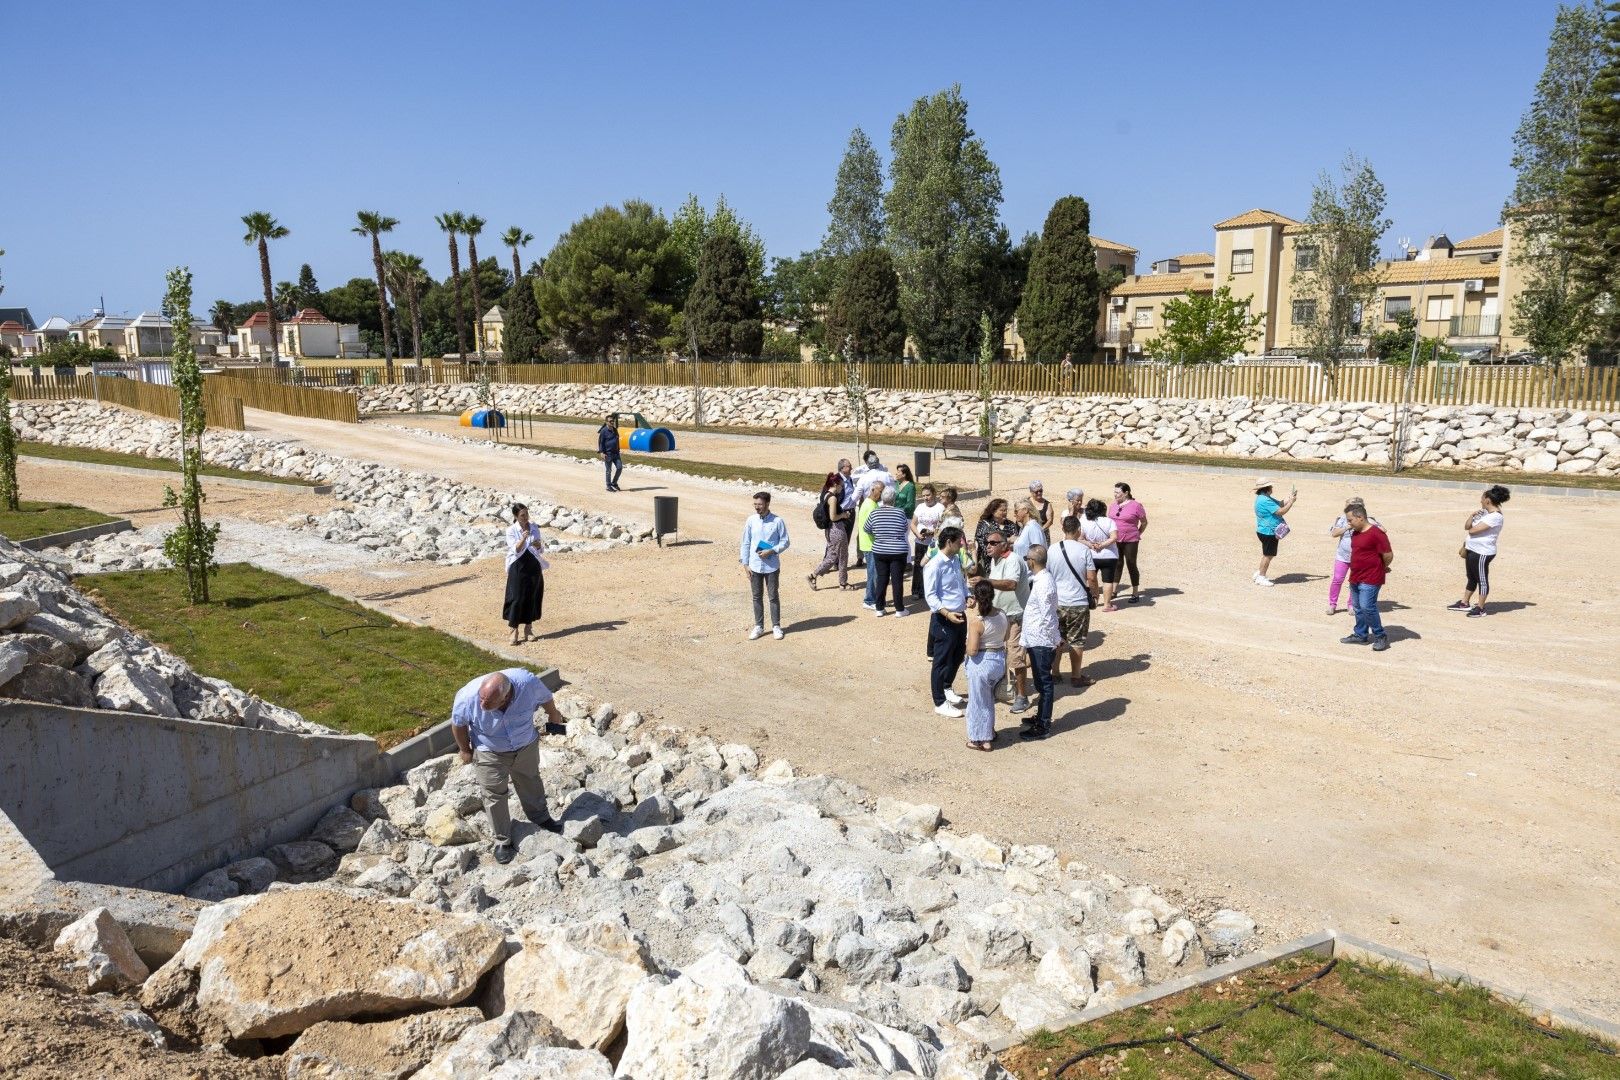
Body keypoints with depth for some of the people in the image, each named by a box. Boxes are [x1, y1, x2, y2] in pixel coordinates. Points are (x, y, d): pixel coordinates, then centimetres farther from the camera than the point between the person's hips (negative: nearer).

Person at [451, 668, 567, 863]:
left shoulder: (528, 682, -35)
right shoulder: (468, 697, -36)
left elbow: (545, 698, -11)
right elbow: (458, 722, -13)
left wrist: (554, 715, 9)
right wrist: (465, 750, 0)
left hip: (526, 746, 2)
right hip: (490, 754, -2)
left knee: (530, 782, 25)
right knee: (494, 795, 11)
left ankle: (540, 817, 51)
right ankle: (502, 840, 34)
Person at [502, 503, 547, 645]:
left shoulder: (534, 527, 3)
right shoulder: (511, 530, -6)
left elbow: (541, 550, 6)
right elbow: (516, 550, -14)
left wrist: (538, 545, -17)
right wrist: (523, 539, -29)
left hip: (534, 566, 3)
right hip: (518, 567, -3)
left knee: (532, 598, 6)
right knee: (516, 598, -6)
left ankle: (528, 628, 18)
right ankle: (514, 630, 2)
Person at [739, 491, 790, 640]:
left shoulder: (777, 521, -8)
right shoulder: (751, 521, -1)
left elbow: (785, 542, -3)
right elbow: (745, 543, 4)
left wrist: (771, 551, -17)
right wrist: (745, 564, 1)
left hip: (772, 566, -2)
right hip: (754, 566, 2)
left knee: (774, 596, 7)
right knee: (757, 597, 11)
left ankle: (776, 626, 19)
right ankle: (758, 626, 22)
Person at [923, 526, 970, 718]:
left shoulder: (955, 562, 8)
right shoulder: (935, 565, -19)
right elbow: (930, 595, -21)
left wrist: (968, 597, 3)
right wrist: (947, 613, -31)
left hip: (960, 616, 9)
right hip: (944, 620, -9)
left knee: (958, 655, 22)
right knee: (942, 661, 2)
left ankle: (947, 688, 43)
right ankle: (940, 702, 13)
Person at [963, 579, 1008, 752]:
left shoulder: (975, 620, -24)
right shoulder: (1001, 614, -4)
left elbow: (972, 650, -23)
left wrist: (965, 645, -4)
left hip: (981, 663, -7)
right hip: (1000, 659, 7)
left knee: (979, 701, 11)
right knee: (988, 699, 26)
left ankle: (981, 739, 21)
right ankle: (989, 731, 40)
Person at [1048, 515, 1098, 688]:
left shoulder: (1053, 549, -4)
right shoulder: (1084, 549, -12)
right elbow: (1091, 579, -11)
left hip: (1056, 602, 3)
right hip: (1078, 603, -3)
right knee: (1077, 641, 7)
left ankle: (1054, 673, 22)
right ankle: (1075, 677, 14)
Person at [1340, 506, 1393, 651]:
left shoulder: (1376, 534, -18)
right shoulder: (1355, 533, 10)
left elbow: (1388, 555, -16)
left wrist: (1383, 568, 1)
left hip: (1370, 579, -9)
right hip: (1355, 578, 9)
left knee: (1367, 607, -12)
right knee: (1358, 607, 15)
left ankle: (1380, 637, 2)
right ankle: (1360, 635, 27)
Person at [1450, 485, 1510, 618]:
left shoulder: (1495, 516, -19)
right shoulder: (1483, 512, 10)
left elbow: (1473, 530, -23)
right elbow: (1467, 527, 12)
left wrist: (1471, 526, 0)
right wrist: (1472, 516, -5)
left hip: (1482, 553, -9)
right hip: (1472, 550, 10)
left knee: (1482, 580, 1)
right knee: (1471, 578, 18)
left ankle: (1480, 608, 9)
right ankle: (1464, 603, 28)